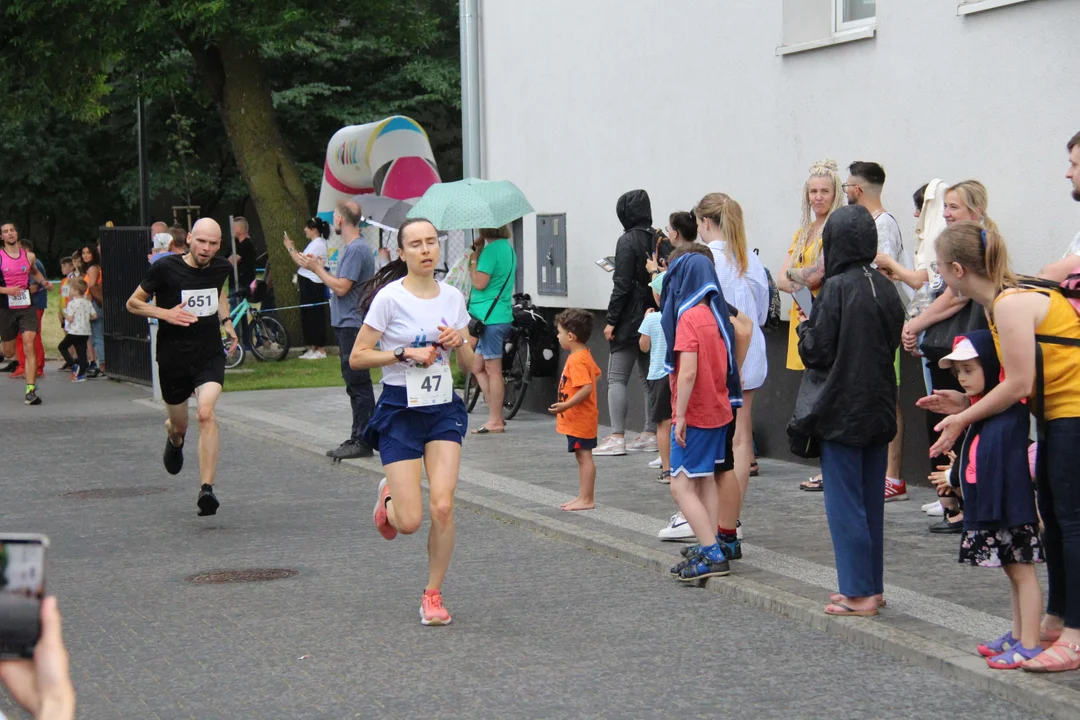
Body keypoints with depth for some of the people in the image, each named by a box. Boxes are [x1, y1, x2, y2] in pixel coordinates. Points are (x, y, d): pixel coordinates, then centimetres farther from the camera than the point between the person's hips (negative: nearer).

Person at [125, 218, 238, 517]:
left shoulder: (222, 268, 0)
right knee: (179, 425, 14)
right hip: (173, 358, -1)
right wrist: (165, 313, -19)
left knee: (206, 413, -23)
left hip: (210, 356, 1)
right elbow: (133, 303, -2)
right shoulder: (165, 268, -12)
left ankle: (206, 489, -24)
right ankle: (174, 440, 55)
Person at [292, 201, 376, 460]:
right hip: (347, 324, 11)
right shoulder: (352, 248, 16)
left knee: (358, 383, -8)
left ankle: (363, 441, -7)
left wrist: (317, 269, -9)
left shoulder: (356, 249, -16)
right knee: (355, 383, 14)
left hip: (353, 325, -11)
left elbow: (342, 287, -20)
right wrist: (318, 267, 14)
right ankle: (358, 437, 20)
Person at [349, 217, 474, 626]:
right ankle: (388, 497, 30)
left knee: (442, 506, -13)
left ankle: (433, 595, 6)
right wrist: (406, 352, -18)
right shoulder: (389, 297, -9)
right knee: (410, 522, -8)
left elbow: (469, 364, 13)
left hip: (444, 409, 3)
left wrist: (459, 341, -8)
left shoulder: (453, 297, 5)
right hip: (400, 411, -3)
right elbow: (357, 357, -9)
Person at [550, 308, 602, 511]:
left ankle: (587, 499, -2)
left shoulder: (577, 360, -22)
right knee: (582, 456, 15)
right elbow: (596, 374, 25)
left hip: (580, 419, -11)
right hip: (580, 418, 11)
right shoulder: (585, 355, 10)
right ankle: (583, 496, 22)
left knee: (584, 456, -5)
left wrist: (565, 405, -30)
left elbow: (587, 388, -31)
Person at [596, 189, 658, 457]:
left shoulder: (628, 241, -12)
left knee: (616, 378, -2)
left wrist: (611, 320, -11)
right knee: (651, 378, 13)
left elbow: (622, 285, -15)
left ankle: (617, 437, -8)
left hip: (631, 321, -7)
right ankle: (651, 435, 15)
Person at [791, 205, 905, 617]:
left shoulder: (837, 288, -15)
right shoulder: (885, 288, 3)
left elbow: (816, 351, -14)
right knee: (872, 501, 13)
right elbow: (894, 343, 10)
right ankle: (872, 587, 19)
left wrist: (805, 328, 4)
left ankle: (858, 593, 0)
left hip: (842, 409, -6)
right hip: (879, 409, 6)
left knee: (844, 501, 0)